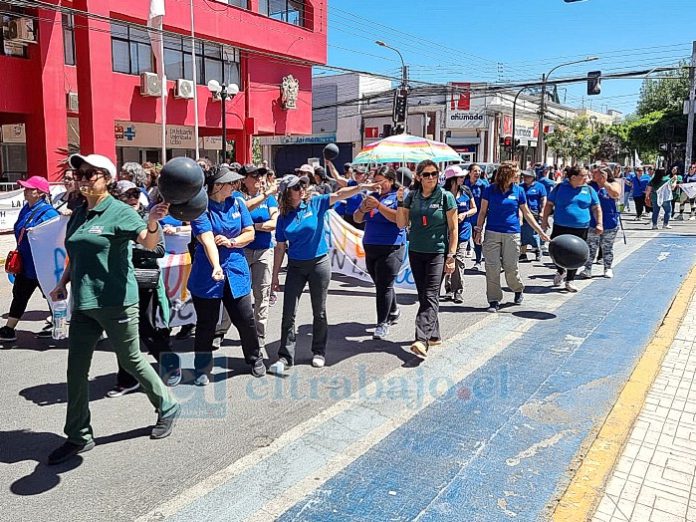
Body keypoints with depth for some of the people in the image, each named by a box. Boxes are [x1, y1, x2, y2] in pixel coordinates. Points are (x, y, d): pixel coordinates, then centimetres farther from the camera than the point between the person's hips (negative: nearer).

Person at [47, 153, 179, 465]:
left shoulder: (119, 211, -10)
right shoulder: (77, 215, 12)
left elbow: (149, 242, -24)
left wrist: (153, 222, -43)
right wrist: (63, 282, 14)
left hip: (115, 302, -7)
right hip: (83, 303, 7)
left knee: (131, 361, 6)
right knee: (76, 369, 8)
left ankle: (167, 407, 28)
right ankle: (78, 437, 22)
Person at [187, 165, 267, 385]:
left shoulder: (237, 203, 3)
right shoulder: (201, 209, -11)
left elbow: (250, 233, 6)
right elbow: (207, 241, -25)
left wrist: (231, 242, -12)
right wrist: (216, 268, -39)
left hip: (236, 272, 3)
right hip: (207, 275, -3)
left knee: (246, 320, 7)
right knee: (206, 324, 8)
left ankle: (255, 359, 30)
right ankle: (202, 369, 24)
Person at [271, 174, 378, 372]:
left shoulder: (316, 204, -4)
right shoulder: (283, 218, 2)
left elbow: (339, 194, -16)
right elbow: (280, 248, 5)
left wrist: (362, 187, -31)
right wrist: (275, 275, 5)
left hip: (319, 263, -1)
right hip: (295, 266, 2)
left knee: (319, 312, 8)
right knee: (289, 313, -1)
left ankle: (319, 352, 23)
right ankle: (285, 356, 8)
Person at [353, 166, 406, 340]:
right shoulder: (372, 196, 14)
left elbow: (399, 218, -21)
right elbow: (357, 219, 13)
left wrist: (378, 205, -25)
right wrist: (362, 209, -9)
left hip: (391, 248, -7)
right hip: (370, 247, 7)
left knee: (384, 285, -7)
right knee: (380, 284, 15)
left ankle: (383, 323, 0)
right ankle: (393, 311, 36)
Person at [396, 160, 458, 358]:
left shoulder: (446, 196, -4)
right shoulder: (412, 196, 6)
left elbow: (453, 228, -3)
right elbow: (401, 224, 5)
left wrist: (451, 256, -9)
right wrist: (400, 202, -8)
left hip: (437, 252, -5)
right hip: (416, 252, 5)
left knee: (430, 296, -12)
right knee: (423, 296, 11)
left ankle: (422, 340, -20)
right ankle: (434, 335, 24)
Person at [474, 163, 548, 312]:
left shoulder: (518, 191, 4)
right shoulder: (490, 190, 1)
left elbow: (527, 213, 10)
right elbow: (483, 212, 6)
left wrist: (540, 232, 8)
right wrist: (478, 231, 0)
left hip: (512, 234, 0)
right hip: (492, 233, 0)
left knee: (511, 267, 3)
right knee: (492, 268, -2)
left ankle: (519, 290, 33)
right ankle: (494, 300, 8)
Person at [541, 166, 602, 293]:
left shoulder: (589, 190, 5)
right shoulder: (560, 187, 1)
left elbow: (596, 208, 10)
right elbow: (549, 204, 6)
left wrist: (599, 223, 2)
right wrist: (544, 220, 0)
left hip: (581, 229, 1)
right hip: (560, 227, -1)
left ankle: (570, 280, 20)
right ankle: (560, 271, 31)